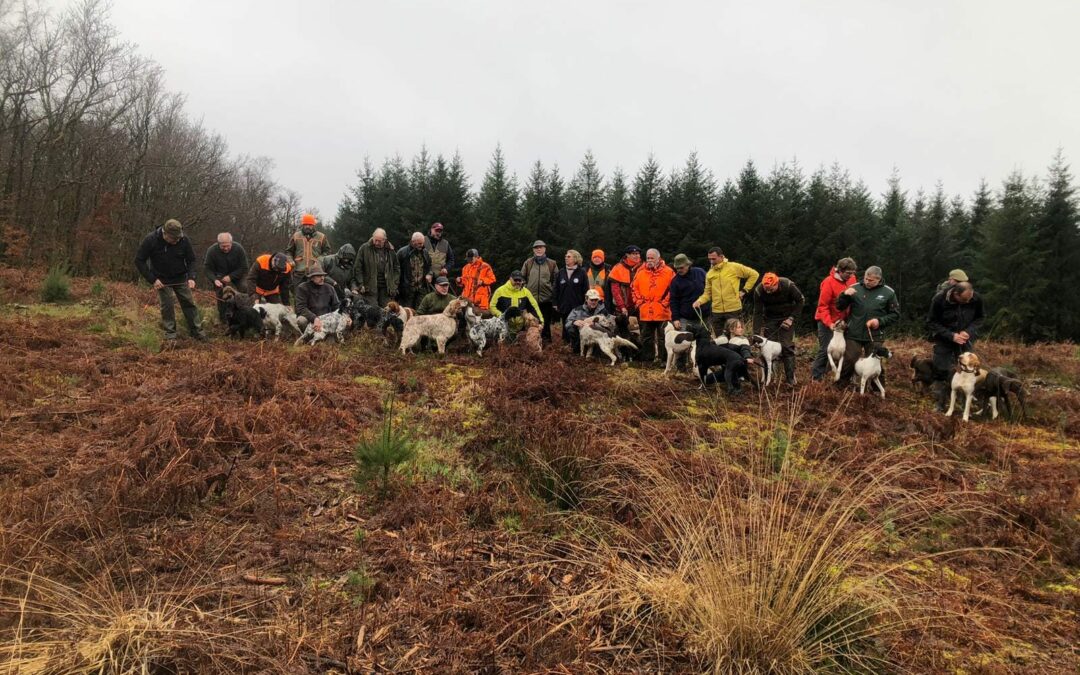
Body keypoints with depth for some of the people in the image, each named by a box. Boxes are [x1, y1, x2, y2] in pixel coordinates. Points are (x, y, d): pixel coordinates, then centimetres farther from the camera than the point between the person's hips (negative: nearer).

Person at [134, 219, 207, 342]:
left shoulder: (184, 240, -18)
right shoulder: (151, 240, -22)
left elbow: (191, 260, -5)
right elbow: (139, 261, -14)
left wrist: (191, 277, -20)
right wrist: (153, 280, -19)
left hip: (180, 278, 2)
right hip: (162, 280, -2)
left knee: (189, 303, 3)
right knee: (167, 305, -4)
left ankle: (197, 331, 12)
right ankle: (170, 334, 7)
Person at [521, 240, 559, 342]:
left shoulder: (552, 264, 4)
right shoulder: (528, 263, 6)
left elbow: (556, 281, 4)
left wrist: (555, 298, -2)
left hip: (546, 299, -1)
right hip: (531, 298, 1)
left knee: (546, 323, 7)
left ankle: (546, 341, 15)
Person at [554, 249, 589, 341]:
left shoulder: (582, 273, -1)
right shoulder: (561, 273, 9)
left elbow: (586, 290, -1)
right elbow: (556, 290, 10)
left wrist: (585, 304, -6)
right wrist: (556, 304, 4)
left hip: (578, 307, -3)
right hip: (564, 306, 3)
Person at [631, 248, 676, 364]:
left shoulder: (668, 272, -4)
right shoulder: (641, 272, 6)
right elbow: (634, 288, 9)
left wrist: (665, 303, -9)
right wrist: (639, 302, 1)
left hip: (662, 312, -3)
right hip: (645, 312, 4)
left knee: (663, 338, 4)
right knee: (646, 338, 11)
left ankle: (664, 361, 12)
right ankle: (647, 360, 21)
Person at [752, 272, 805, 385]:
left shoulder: (788, 285, -26)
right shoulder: (759, 290, -23)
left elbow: (801, 300, -10)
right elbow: (758, 312, -15)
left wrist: (792, 318, -15)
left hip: (786, 318, -1)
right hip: (770, 318, 1)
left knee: (787, 346, -8)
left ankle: (790, 377, -1)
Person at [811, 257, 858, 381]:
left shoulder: (851, 279, 0)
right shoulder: (829, 282, -18)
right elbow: (822, 306, -18)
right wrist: (829, 323, -25)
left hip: (842, 320, 6)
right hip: (827, 321, -6)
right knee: (826, 350, -6)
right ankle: (815, 378, 2)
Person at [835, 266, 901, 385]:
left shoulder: (888, 293, 0)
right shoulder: (855, 288, 1)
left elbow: (895, 315, 6)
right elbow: (839, 307, 5)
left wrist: (880, 321, -10)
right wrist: (845, 295, -15)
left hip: (875, 336, 0)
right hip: (853, 335, 0)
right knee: (848, 361, 2)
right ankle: (840, 387, 15)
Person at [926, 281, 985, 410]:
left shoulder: (976, 299, -15)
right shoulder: (939, 299, -22)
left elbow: (979, 318, 2)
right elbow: (931, 323, -14)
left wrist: (969, 331, -18)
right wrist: (951, 335, -23)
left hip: (965, 340, 2)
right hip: (944, 340, -2)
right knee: (941, 373, -3)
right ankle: (940, 405, 8)